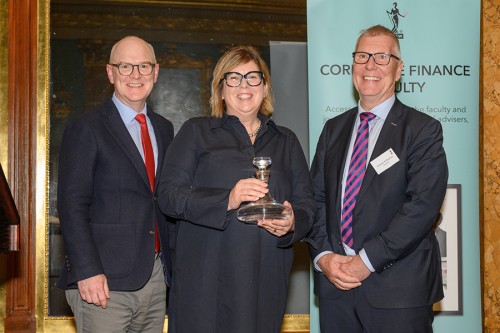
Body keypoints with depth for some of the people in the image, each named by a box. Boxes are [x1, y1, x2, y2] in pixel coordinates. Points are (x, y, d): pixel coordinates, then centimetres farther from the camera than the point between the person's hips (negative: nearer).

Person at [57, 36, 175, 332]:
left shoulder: (164, 129, 15)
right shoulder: (86, 129, -4)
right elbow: (72, 205, -10)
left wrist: (172, 262, 10)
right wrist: (87, 272, -17)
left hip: (156, 275, 6)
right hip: (105, 280, -5)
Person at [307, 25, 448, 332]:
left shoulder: (423, 129, -3)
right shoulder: (334, 129, 13)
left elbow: (423, 205, -14)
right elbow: (316, 198, 10)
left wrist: (367, 260, -16)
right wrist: (323, 256, -6)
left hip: (398, 288, -4)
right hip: (334, 284, 4)